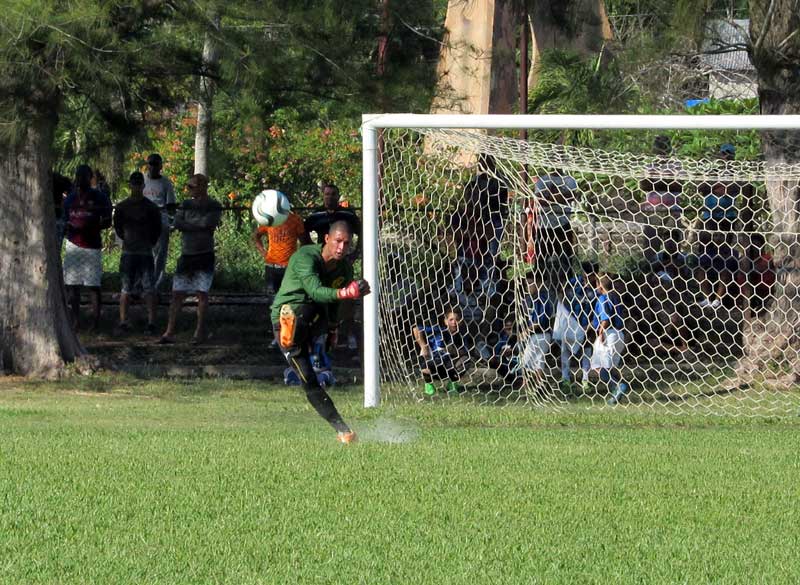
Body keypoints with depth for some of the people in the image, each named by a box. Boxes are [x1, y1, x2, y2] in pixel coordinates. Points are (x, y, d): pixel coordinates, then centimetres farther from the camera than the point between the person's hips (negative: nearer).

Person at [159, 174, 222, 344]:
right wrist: (199, 226, -12)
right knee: (177, 294, -1)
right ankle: (169, 333, -2)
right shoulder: (186, 205, 10)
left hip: (204, 257, -4)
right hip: (186, 256, 4)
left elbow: (208, 223, -18)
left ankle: (200, 332, 7)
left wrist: (188, 224, -5)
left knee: (202, 294, -2)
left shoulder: (214, 207, -2)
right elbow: (178, 224, -4)